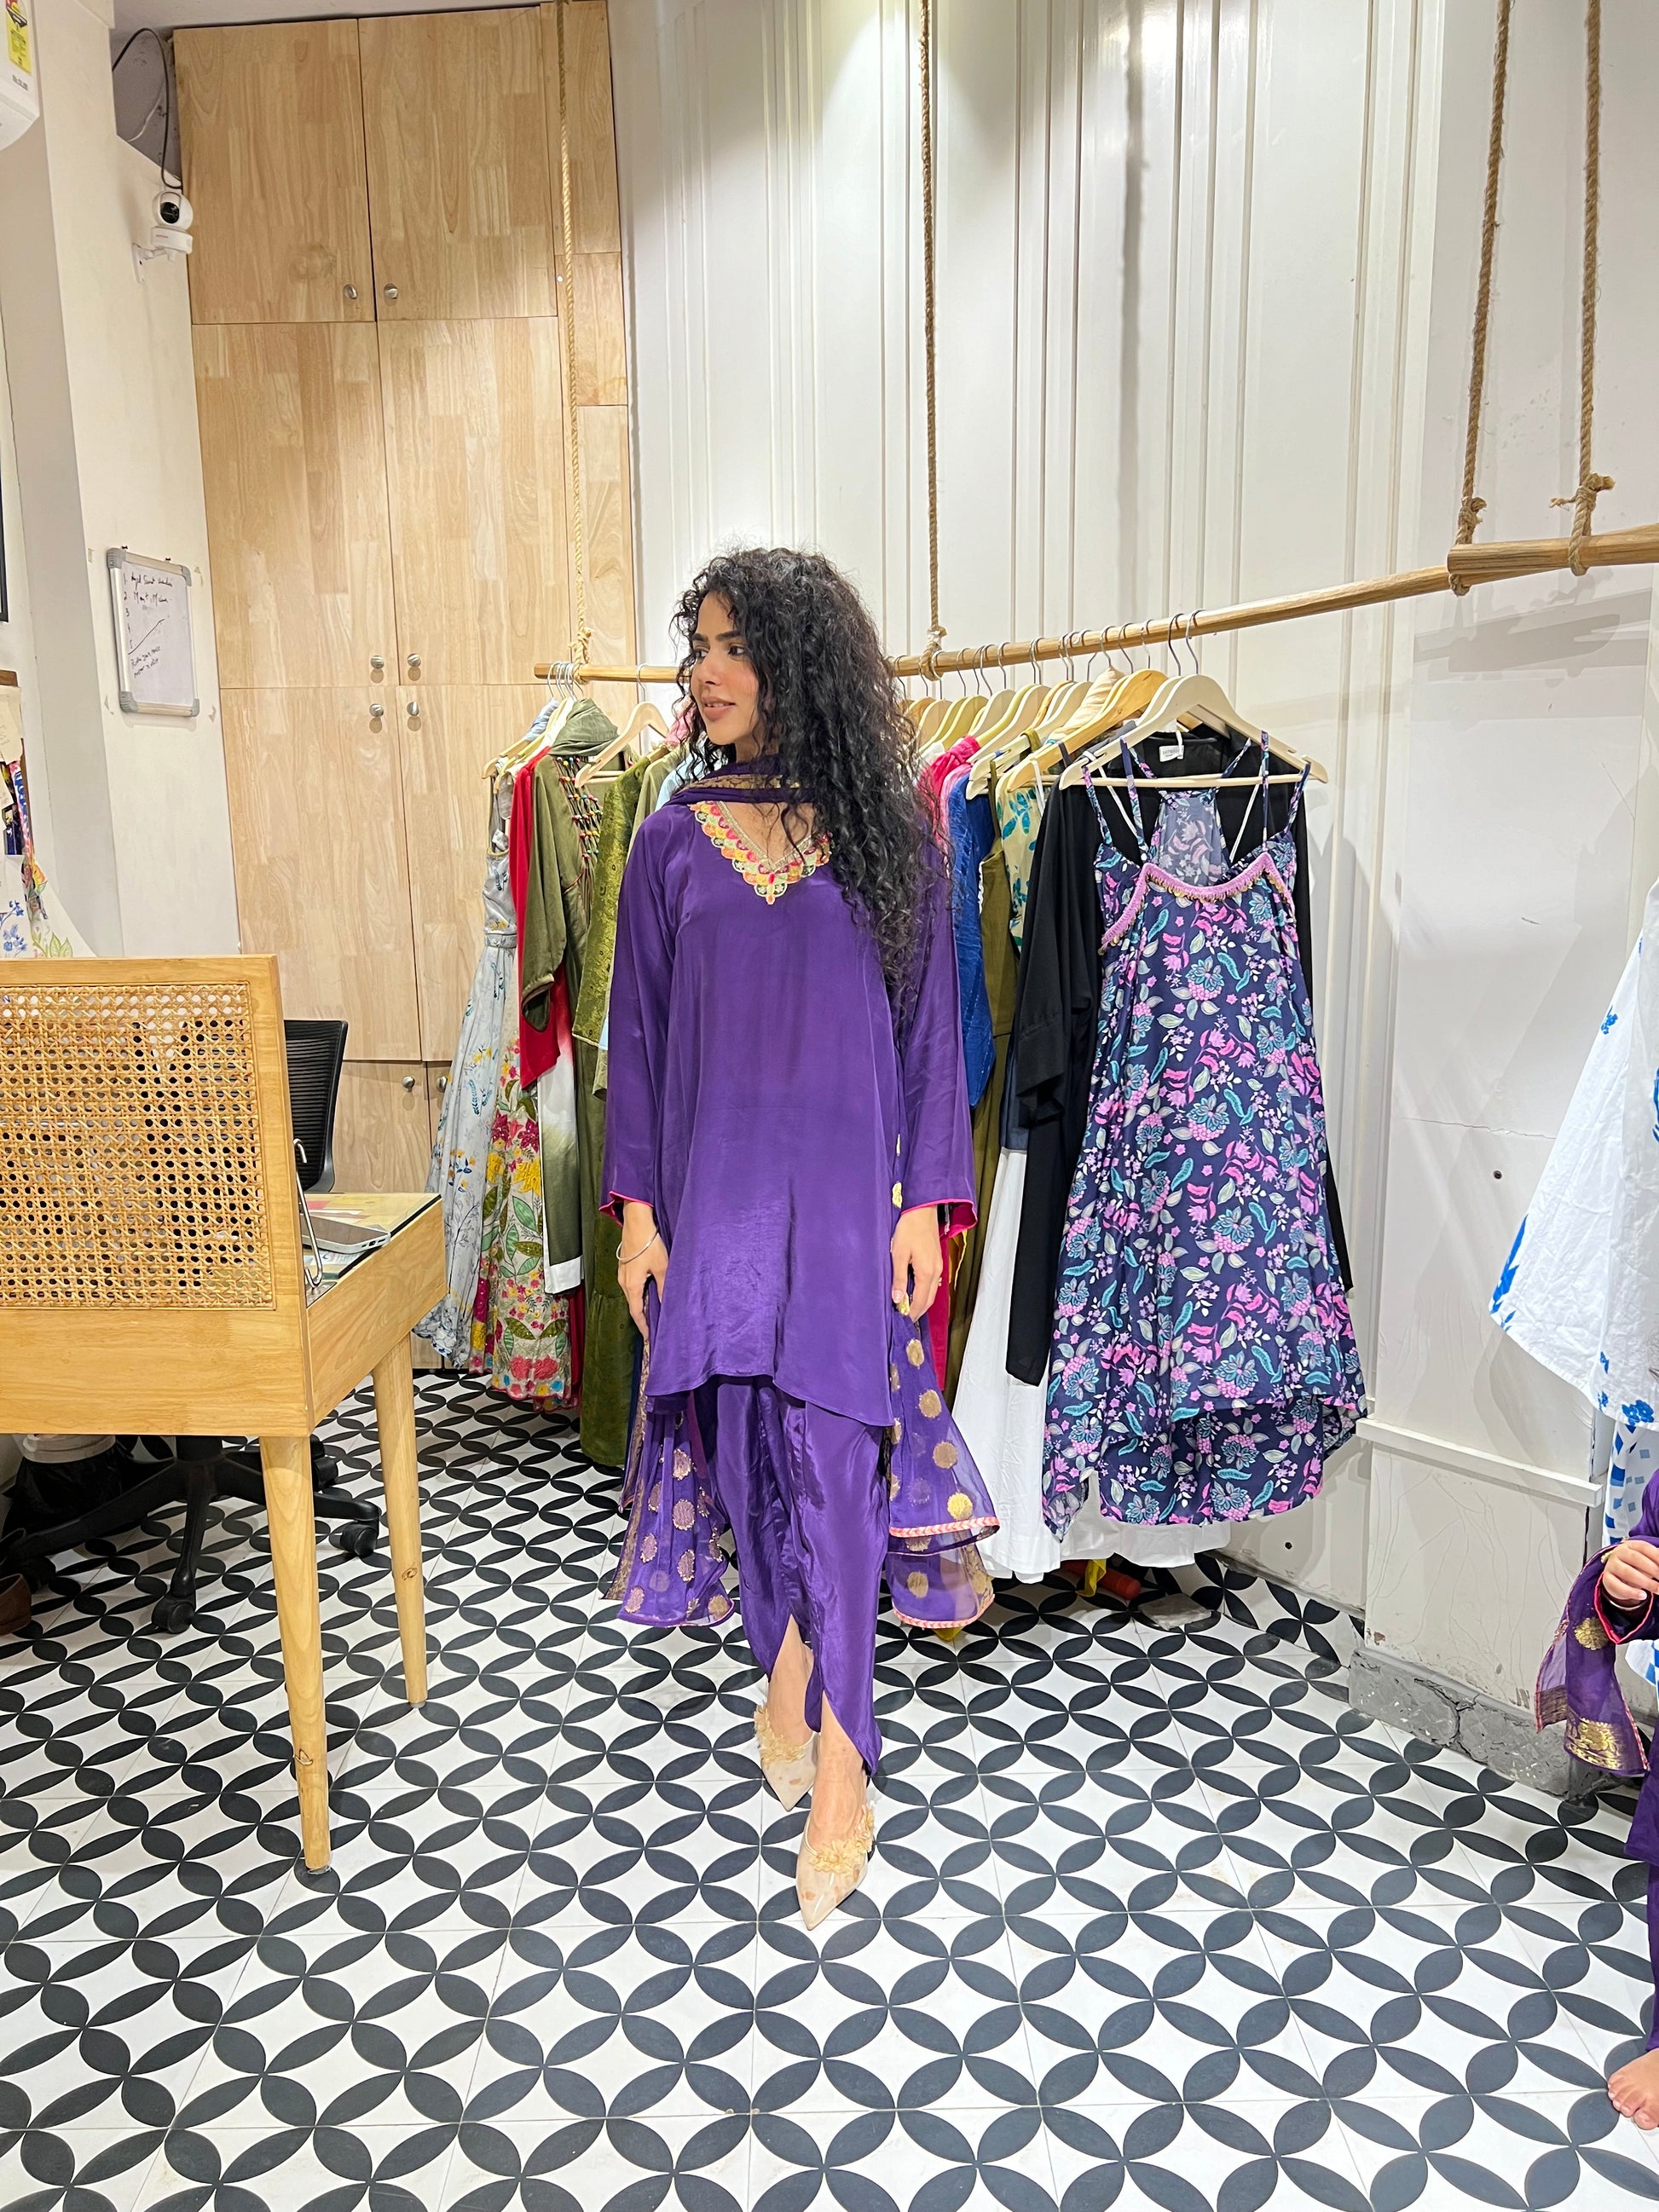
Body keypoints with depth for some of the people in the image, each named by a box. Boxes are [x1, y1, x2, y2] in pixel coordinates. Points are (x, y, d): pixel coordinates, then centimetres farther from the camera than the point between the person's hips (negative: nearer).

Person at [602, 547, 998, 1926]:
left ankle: (836, 1767, 6)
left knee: (831, 1457, -4)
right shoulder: (674, 843, 6)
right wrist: (637, 1203, 2)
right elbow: (639, 1033, 7)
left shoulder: (891, 840, 1)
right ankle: (789, 1676, 31)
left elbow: (930, 1031, 2)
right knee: (743, 1442, 9)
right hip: (715, 1186, 2)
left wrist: (927, 1201, -4)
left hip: (847, 1187, -2)